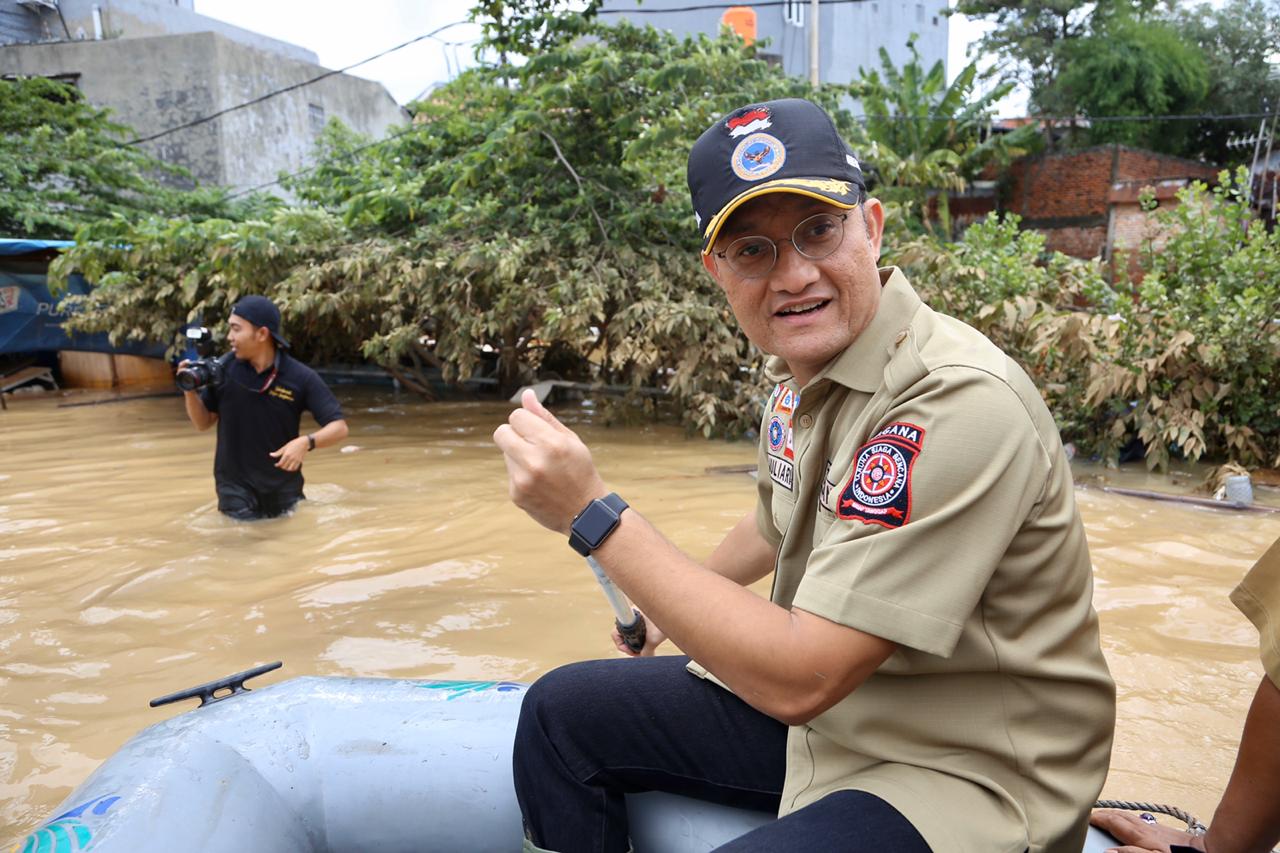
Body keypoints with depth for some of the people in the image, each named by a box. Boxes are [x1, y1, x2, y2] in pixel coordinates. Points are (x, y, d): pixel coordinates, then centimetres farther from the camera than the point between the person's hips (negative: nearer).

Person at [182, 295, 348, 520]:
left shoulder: (300, 377, -13)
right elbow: (203, 423, 5)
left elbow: (339, 427, -14)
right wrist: (190, 392, -14)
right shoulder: (224, 370, -7)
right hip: (237, 492, 1)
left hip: (284, 491, 0)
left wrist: (307, 442, -32)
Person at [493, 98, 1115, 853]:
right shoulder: (803, 371, -2)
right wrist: (681, 608, 30)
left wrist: (593, 513, -29)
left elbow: (800, 677, -30)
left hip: (965, 772, -7)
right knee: (560, 712, 10)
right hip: (824, 707, 8)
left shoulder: (957, 405, -30)